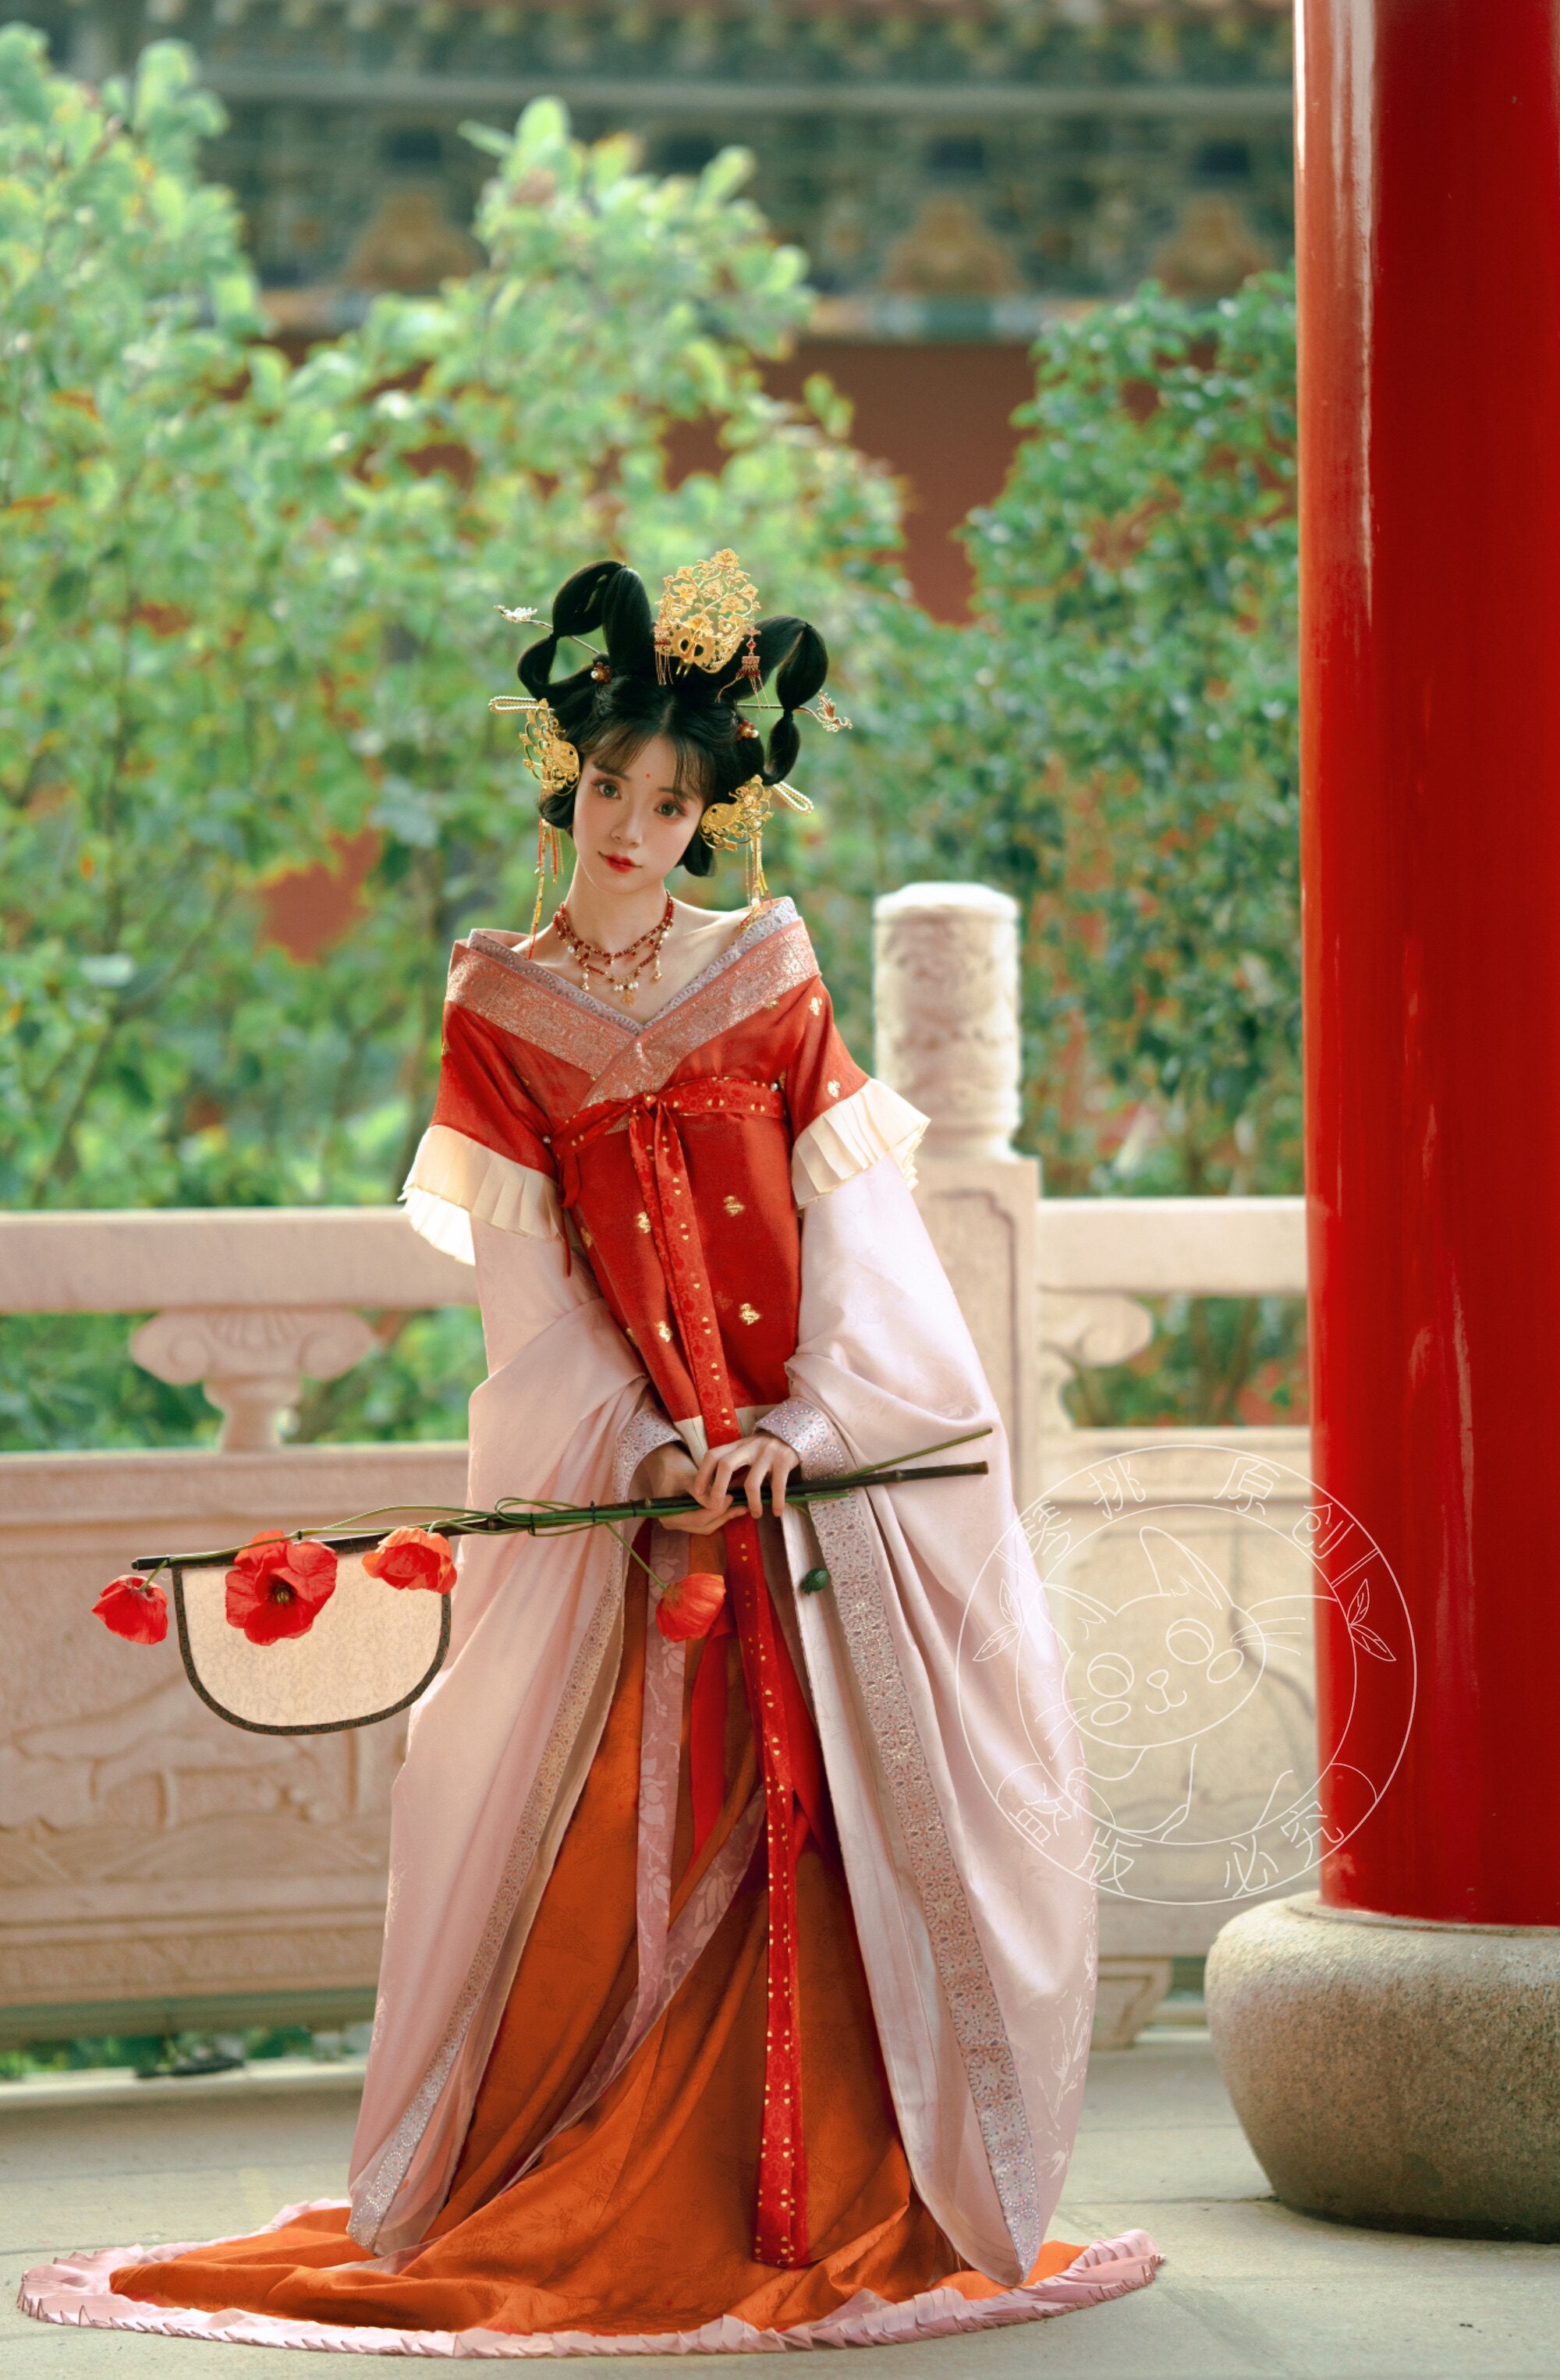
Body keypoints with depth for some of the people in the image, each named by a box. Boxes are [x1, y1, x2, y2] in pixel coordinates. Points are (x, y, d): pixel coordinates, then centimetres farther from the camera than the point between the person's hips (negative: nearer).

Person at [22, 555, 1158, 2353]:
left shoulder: (769, 973, 6)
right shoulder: (500, 1009, 5)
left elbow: (854, 1211, 0)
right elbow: (521, 1267, 0)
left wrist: (800, 1424, -13)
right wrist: (650, 1445, -11)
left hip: (830, 1464, 1)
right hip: (620, 1482, 0)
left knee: (849, 1833, -2)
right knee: (616, 1852, -3)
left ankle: (852, 2205, 5)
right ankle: (605, 2217, 7)